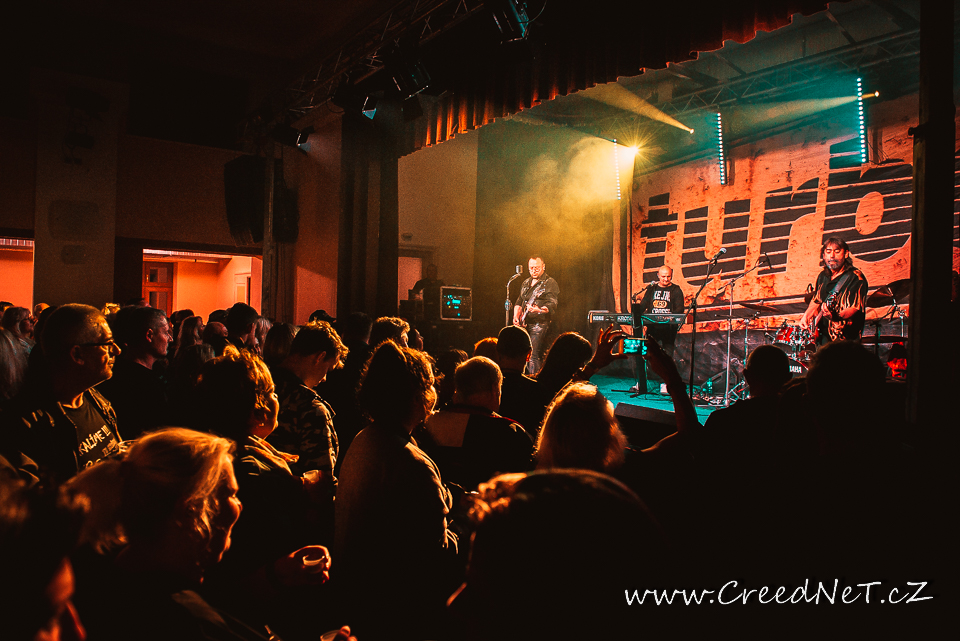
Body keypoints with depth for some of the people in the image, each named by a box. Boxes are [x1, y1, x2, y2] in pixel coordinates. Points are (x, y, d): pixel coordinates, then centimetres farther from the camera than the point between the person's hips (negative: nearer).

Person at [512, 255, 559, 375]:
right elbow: (519, 302, 25)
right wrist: (516, 317, 8)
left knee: (534, 357, -14)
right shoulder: (526, 283, 19)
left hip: (539, 324, -7)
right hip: (524, 324, 7)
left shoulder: (550, 283, -4)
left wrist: (539, 310, -33)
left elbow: (552, 305, -14)